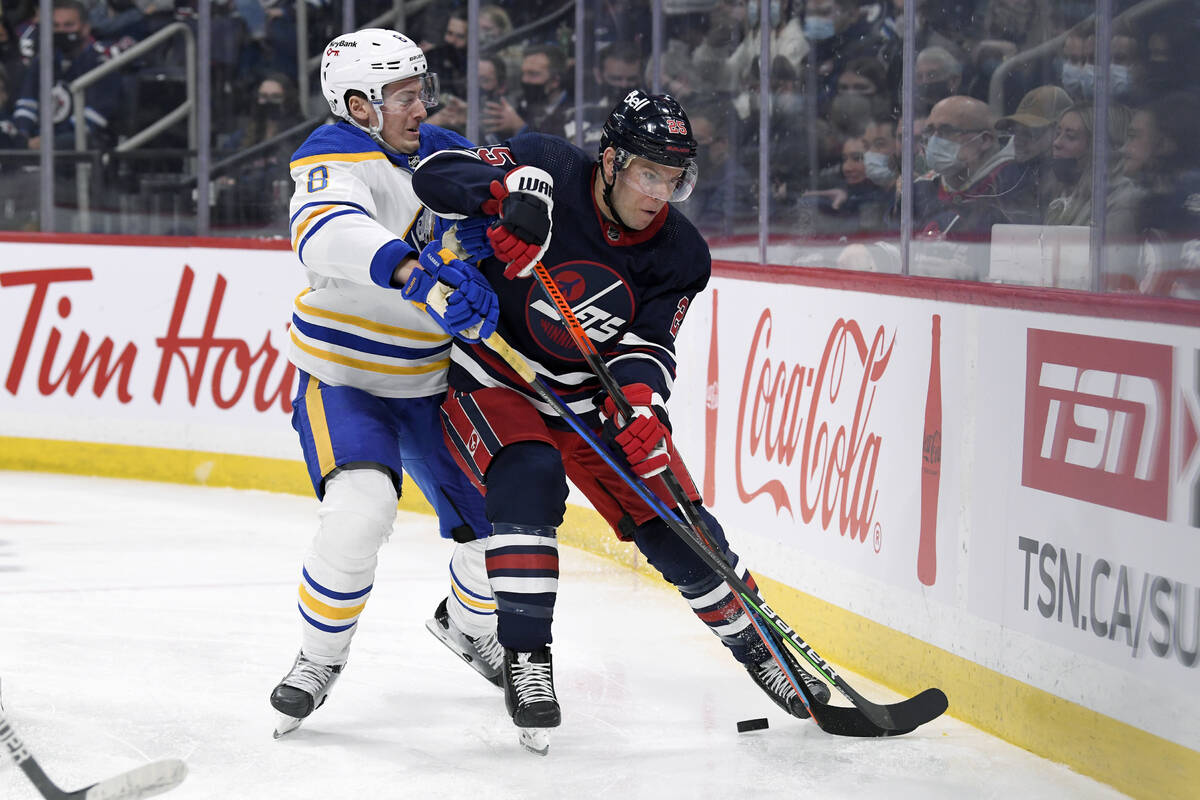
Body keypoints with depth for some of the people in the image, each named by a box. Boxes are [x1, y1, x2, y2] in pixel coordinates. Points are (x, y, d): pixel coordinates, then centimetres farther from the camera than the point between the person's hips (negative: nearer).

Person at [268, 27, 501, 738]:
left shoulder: (444, 154, 3)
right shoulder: (339, 159, -19)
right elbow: (328, 233, -42)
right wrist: (403, 265, -60)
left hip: (431, 383, 6)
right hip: (344, 379, -6)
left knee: (498, 526, 7)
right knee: (361, 510, -29)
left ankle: (469, 623, 41)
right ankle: (320, 659, -7)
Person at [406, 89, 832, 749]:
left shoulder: (680, 255, -11)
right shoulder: (549, 170, -22)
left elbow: (645, 345, -14)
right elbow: (437, 173, -26)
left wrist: (640, 400, -36)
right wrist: (510, 188, -45)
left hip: (590, 395, 4)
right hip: (492, 379, -3)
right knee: (528, 479, -33)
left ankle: (756, 646, 20)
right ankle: (524, 657, -23)